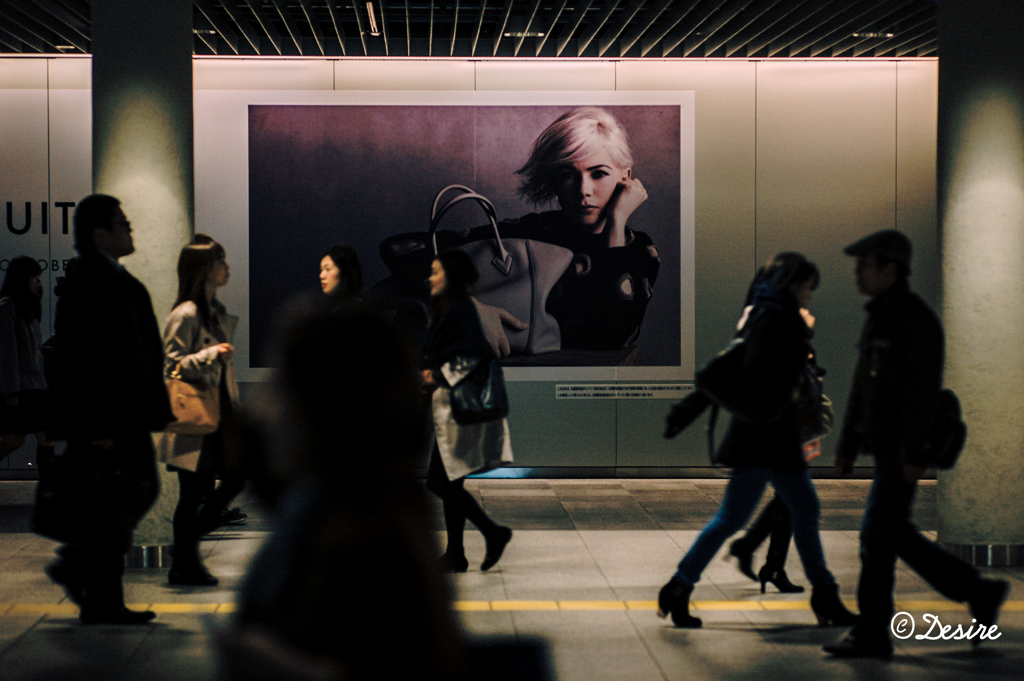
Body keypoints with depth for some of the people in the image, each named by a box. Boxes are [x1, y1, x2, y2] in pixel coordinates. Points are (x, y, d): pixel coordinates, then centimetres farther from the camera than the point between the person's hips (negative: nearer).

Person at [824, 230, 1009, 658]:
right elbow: (862, 386, 17)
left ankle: (871, 634, 1)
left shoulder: (917, 320, -15)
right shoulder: (879, 318, 14)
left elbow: (923, 390, -20)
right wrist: (847, 445, 16)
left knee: (876, 538, -7)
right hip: (883, 446, 9)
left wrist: (913, 454, -24)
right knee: (897, 538, 13)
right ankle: (978, 593, 24)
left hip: (905, 451, -9)